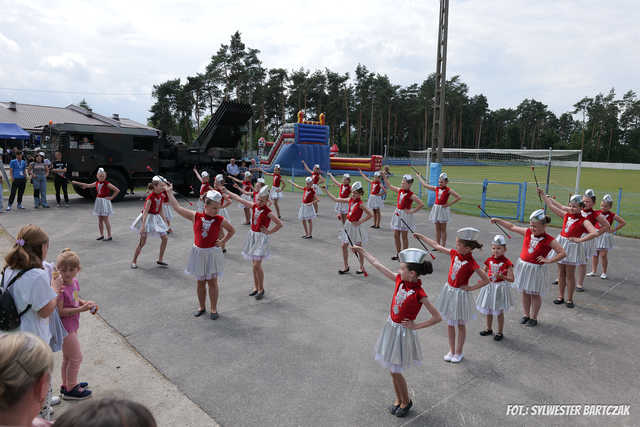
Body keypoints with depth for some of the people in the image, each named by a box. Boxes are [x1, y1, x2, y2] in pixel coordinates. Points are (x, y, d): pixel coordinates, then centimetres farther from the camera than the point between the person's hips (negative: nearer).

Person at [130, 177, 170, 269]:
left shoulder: (160, 195, 0)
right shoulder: (150, 197, -22)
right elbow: (145, 212, -28)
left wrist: (165, 221, 12)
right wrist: (143, 225, -36)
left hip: (156, 218, 7)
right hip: (147, 218, -7)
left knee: (165, 238, 2)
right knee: (143, 241, -3)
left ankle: (160, 260, 14)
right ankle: (134, 261, 14)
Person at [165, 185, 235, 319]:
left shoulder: (220, 220, -8)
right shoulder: (195, 216, -6)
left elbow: (232, 230, 9)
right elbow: (177, 207, 0)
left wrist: (223, 241, -1)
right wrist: (169, 192, 5)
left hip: (212, 253, -2)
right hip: (198, 252, 2)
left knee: (212, 282, 2)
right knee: (200, 282, 12)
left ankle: (214, 309, 13)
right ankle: (202, 307, 28)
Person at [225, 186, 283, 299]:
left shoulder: (268, 212, -15)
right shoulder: (254, 206, 1)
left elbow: (280, 224, -15)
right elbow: (239, 199, 8)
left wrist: (269, 232, -11)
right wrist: (227, 192, 10)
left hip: (262, 238, -6)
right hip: (252, 235, 6)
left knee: (257, 265, -10)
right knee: (254, 264, 12)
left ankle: (261, 289, 6)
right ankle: (256, 287, 24)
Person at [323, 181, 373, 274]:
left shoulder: (360, 204, -15)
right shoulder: (350, 200, 2)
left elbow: (370, 215, -16)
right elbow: (336, 199, 9)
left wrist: (360, 222, -17)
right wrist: (326, 190, 9)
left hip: (355, 226, -6)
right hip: (347, 225, 6)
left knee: (359, 248, 4)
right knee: (344, 246, 5)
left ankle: (362, 267, 19)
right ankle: (346, 267, 17)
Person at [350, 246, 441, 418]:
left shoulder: (419, 294, -24)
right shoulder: (399, 280, -7)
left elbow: (437, 317, -20)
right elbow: (378, 265, 2)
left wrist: (416, 326, -16)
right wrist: (363, 252, 8)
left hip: (403, 332, -6)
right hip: (391, 327, 6)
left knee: (395, 371, 5)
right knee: (392, 368, 17)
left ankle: (406, 402, 30)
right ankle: (398, 400, 38)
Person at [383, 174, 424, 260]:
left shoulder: (411, 195, -15)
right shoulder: (400, 190, 3)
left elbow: (421, 204, -19)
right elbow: (389, 186, 17)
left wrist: (412, 211, -17)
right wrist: (384, 177, 10)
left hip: (405, 215, -6)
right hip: (397, 213, 6)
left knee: (404, 236, 2)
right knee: (396, 235, 10)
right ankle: (398, 253, 23)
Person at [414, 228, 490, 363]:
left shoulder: (471, 263, -22)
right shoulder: (454, 253, -6)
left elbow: (486, 280, -19)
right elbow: (437, 246, 3)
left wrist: (470, 288, -16)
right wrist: (421, 237, 7)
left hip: (460, 294, -6)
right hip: (448, 290, 6)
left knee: (461, 324, 12)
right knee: (450, 323, 15)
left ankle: (459, 352, 28)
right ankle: (451, 350, 30)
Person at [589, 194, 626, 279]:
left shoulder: (612, 215, -2)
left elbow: (623, 222, 5)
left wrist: (614, 230, 0)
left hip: (605, 236, -2)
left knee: (603, 255, -5)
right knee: (595, 254, 7)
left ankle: (604, 272, 11)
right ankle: (593, 271, 16)